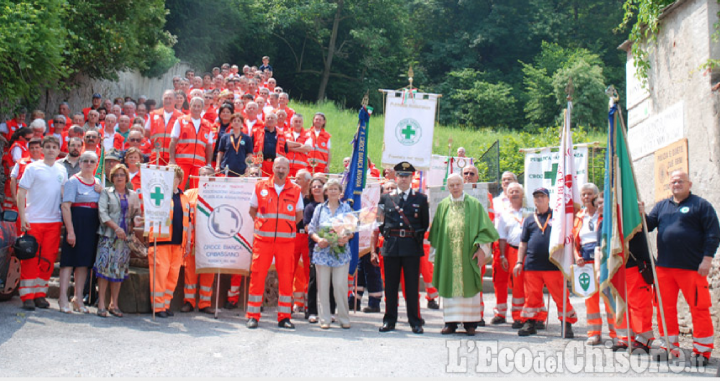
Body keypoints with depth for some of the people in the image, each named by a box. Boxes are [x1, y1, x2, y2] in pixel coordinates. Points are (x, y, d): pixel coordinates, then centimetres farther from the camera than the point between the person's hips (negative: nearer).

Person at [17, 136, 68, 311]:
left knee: (48, 259, 4)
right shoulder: (33, 168, -1)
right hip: (33, 220, -3)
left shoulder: (62, 170, 11)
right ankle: (27, 295, 6)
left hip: (54, 220, 4)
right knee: (30, 258, -2)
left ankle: (40, 293, 15)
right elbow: (21, 193, -3)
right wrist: (22, 216, -11)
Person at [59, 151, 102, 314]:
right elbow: (66, 206, -12)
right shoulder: (73, 181, -4)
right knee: (69, 260, -6)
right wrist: (70, 230, -19)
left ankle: (78, 297, 14)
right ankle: (63, 298, -3)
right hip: (77, 222, -6)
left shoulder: (97, 182, 16)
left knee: (84, 261, 8)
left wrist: (102, 192, -1)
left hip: (92, 225, 6)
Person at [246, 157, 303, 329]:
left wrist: (286, 226, 8)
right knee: (257, 275, -2)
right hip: (263, 239, -1)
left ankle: (284, 317, 10)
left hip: (286, 240, 1)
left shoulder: (295, 190, 6)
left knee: (286, 277, 2)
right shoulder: (260, 186, 6)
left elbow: (299, 215, 15)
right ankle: (253, 316, 5)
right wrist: (262, 224, 7)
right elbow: (252, 210, 14)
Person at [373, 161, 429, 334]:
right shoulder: (386, 198, 10)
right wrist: (386, 234, 7)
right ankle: (389, 321, 15)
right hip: (391, 245, 2)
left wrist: (418, 237, 6)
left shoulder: (421, 199, 7)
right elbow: (381, 221, 17)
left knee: (412, 286, 1)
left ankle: (415, 321, 9)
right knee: (390, 285, 6)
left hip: (412, 247, -1)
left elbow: (425, 223, 12)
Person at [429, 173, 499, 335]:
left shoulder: (474, 204, 1)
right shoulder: (443, 206, 8)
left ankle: (470, 323, 8)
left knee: (468, 285, 1)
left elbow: (484, 228, 0)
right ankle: (451, 322, 9)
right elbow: (437, 231, 13)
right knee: (449, 285, 3)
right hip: (448, 254, 2)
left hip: (468, 254, -2)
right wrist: (437, 251, 7)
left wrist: (482, 249, -9)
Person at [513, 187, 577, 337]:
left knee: (561, 296, -1)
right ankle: (531, 323, 15)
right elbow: (523, 243, 16)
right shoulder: (529, 220, 15)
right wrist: (519, 262, 8)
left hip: (553, 265, -2)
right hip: (532, 265, 3)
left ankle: (567, 324, 9)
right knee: (532, 296, 5)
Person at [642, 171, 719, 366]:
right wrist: (642, 215, -10)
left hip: (692, 268, -5)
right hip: (664, 267, 5)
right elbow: (649, 225, 10)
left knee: (699, 308, -3)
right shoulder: (661, 205, 17)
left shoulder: (701, 205, 2)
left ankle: (702, 350, 7)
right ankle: (670, 346, 19)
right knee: (666, 307, 8)